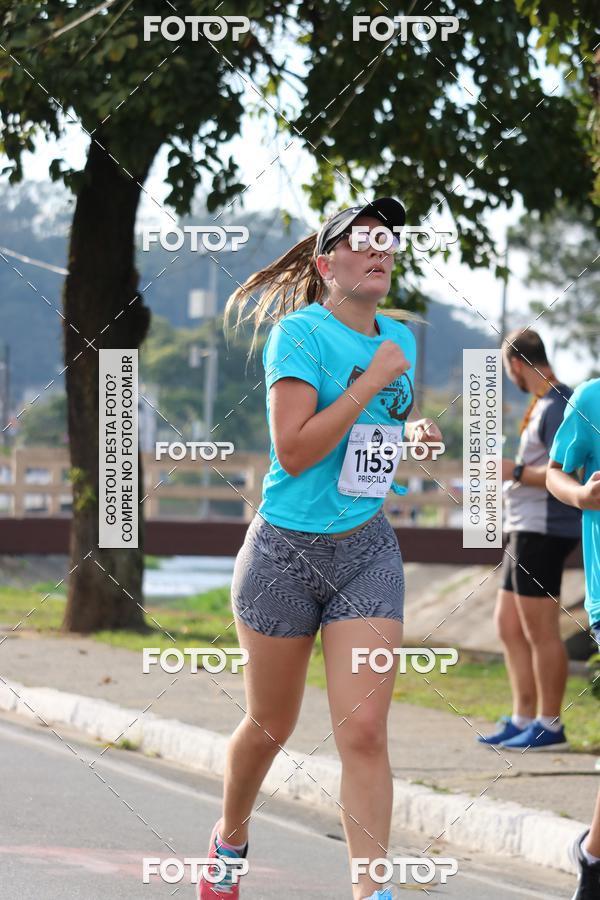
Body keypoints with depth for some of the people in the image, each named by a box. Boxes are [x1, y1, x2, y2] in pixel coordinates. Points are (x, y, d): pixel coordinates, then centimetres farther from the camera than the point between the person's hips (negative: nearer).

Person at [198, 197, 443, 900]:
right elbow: (294, 449, -21)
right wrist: (372, 381, -20)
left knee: (364, 733, -9)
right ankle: (230, 837, 39)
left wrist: (417, 434, 6)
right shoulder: (301, 331, -12)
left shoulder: (400, 336, 8)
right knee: (270, 726, 12)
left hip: (368, 552, 4)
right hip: (285, 551, -4)